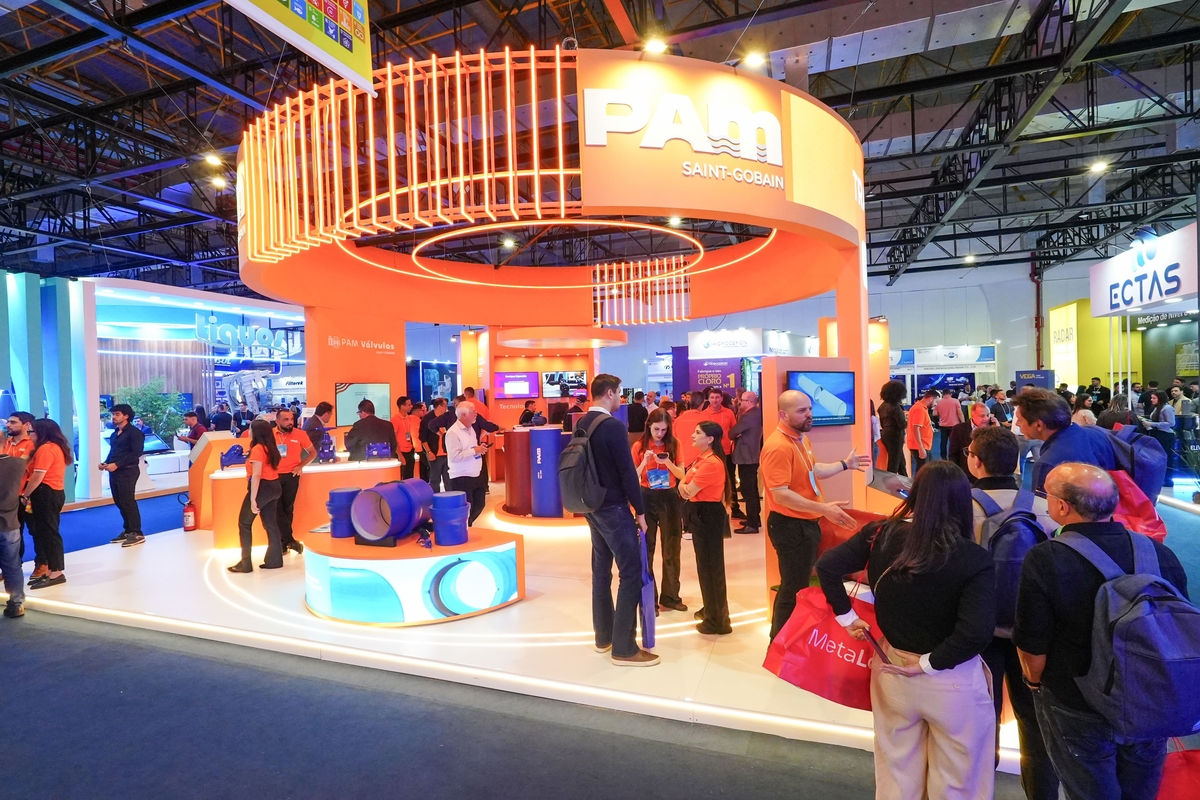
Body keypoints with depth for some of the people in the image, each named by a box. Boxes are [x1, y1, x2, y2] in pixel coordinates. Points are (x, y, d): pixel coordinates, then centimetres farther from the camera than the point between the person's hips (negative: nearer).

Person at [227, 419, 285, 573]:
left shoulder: (257, 449, -16)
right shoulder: (271, 447, 11)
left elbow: (257, 475, -21)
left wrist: (253, 499, -21)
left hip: (262, 487, -8)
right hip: (274, 486, 8)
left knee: (244, 523, 5)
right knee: (270, 523, 11)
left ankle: (245, 563, 7)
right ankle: (274, 560, 14)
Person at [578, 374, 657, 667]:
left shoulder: (581, 425, 6)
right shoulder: (614, 427, -19)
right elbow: (628, 473, -18)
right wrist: (640, 511, -10)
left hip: (592, 507, 9)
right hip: (614, 509, -9)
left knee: (601, 569, 16)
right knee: (631, 573, -2)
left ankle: (604, 636, 27)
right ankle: (623, 648, 3)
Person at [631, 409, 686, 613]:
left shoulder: (674, 445, 1)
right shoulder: (639, 446, -4)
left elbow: (682, 475, 0)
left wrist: (668, 462, -17)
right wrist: (645, 462, -21)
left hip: (669, 497, 2)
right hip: (647, 498, -2)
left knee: (671, 549, 9)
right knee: (646, 549, 3)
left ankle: (670, 596, 23)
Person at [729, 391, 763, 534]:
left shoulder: (748, 416, -20)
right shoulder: (756, 413, 11)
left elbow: (732, 433, -19)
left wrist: (733, 435, 3)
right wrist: (738, 434, -8)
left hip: (746, 458, -10)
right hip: (752, 456, 10)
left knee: (747, 490, -7)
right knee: (752, 489, 17)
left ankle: (752, 524, -4)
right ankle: (755, 518, 27)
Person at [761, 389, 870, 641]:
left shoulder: (800, 438, 8)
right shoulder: (778, 447, -25)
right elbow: (780, 494, -30)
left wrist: (845, 464, 23)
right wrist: (824, 509, -32)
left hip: (807, 523, 10)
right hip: (791, 526, -10)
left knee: (802, 585, 21)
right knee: (793, 589, 2)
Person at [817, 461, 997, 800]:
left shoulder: (880, 535, -12)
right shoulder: (974, 559, -20)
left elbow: (827, 566, -11)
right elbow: (976, 633, -28)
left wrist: (847, 616, 0)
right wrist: (928, 664, -15)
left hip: (892, 669, 3)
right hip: (953, 682, -3)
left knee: (897, 771, 25)